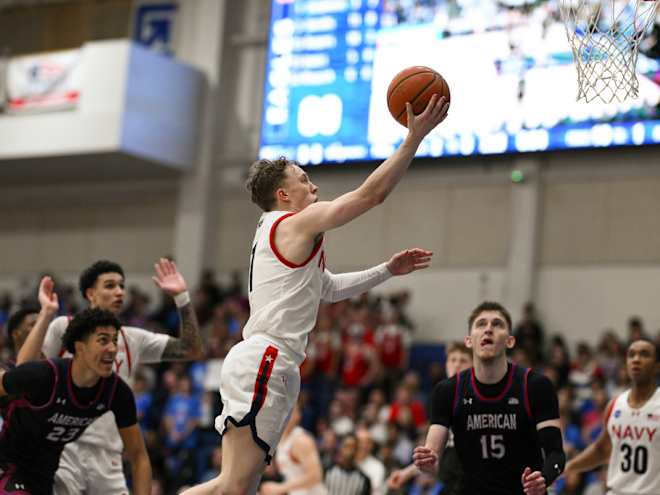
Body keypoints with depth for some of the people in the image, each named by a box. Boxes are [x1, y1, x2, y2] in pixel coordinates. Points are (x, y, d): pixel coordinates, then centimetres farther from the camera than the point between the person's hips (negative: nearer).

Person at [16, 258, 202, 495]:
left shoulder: (134, 340, 13)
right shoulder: (64, 327, 3)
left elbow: (191, 350, 7)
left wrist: (181, 297, -1)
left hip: (107, 457, 4)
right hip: (63, 449, -4)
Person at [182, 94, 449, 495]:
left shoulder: (279, 233, 25)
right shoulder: (296, 222, -4)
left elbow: (329, 288, 36)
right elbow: (373, 192, -9)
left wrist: (388, 270, 31)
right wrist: (415, 137, -6)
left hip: (271, 367, 10)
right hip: (263, 361, -10)